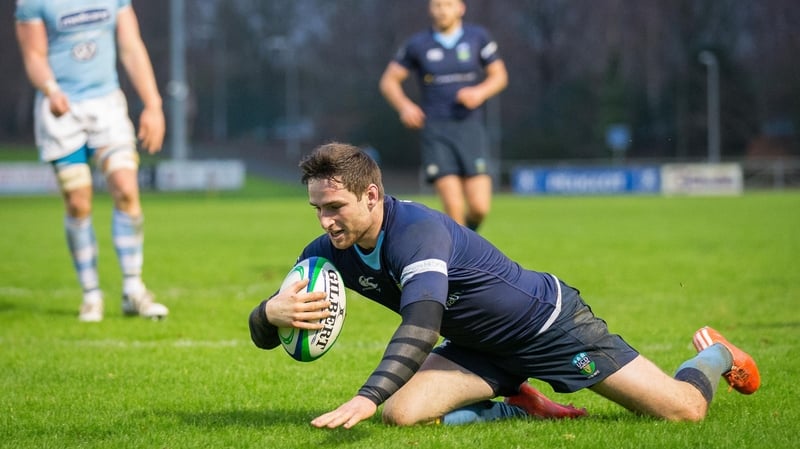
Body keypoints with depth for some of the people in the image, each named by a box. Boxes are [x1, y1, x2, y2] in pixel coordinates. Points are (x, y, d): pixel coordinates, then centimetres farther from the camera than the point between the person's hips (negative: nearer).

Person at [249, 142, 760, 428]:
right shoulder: (329, 253, -11)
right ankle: (519, 407, 6)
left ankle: (714, 355, 31)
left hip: (550, 322, -6)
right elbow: (263, 334, -9)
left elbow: (422, 324, -49)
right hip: (482, 349, 6)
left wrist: (367, 398, -64)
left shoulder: (419, 230, -34)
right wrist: (273, 312, -36)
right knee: (401, 412, -20)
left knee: (684, 410, -8)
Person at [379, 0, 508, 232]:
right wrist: (404, 106, -10)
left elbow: (499, 76, 9)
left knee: (479, 207, -8)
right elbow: (388, 81, 9)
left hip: (471, 128, 1)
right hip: (436, 133, -1)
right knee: (453, 206, -14)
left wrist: (480, 92, -12)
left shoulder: (478, 37, 3)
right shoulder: (418, 44, 2)